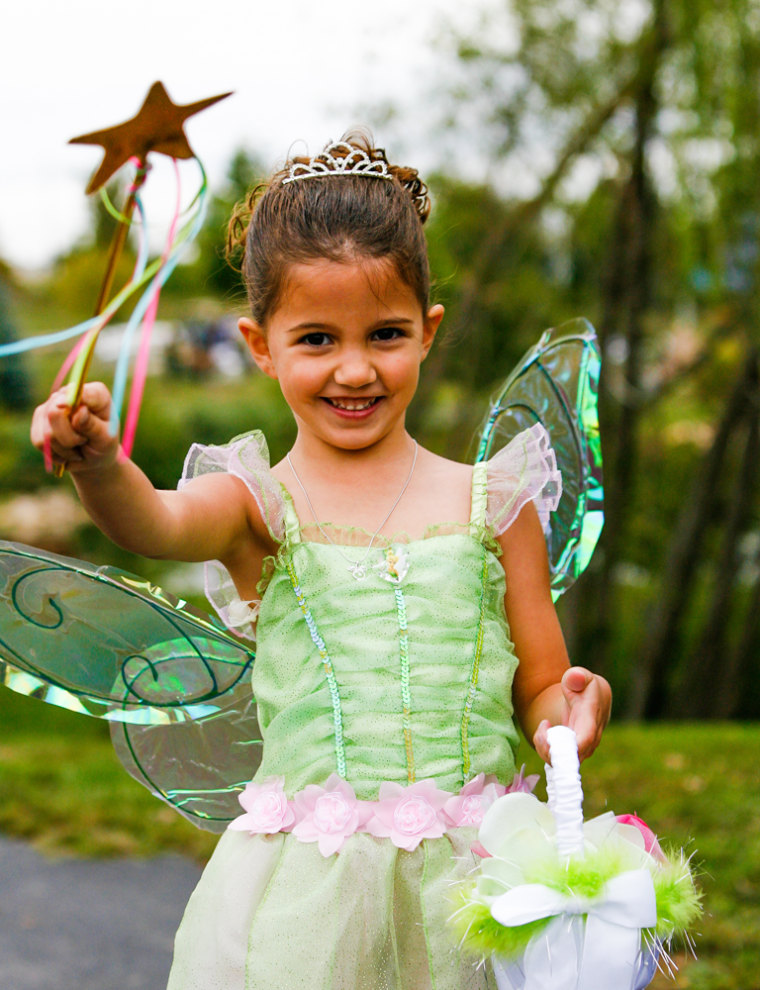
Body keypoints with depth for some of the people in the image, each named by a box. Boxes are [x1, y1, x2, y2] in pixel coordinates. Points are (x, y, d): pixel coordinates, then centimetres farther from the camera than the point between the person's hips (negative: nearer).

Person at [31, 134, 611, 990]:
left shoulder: (493, 504, 5)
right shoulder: (259, 504, 0)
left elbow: (538, 693, 10)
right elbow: (159, 525, -23)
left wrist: (564, 713, -12)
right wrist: (99, 468, -43)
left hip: (468, 872, 1)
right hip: (303, 887, -1)